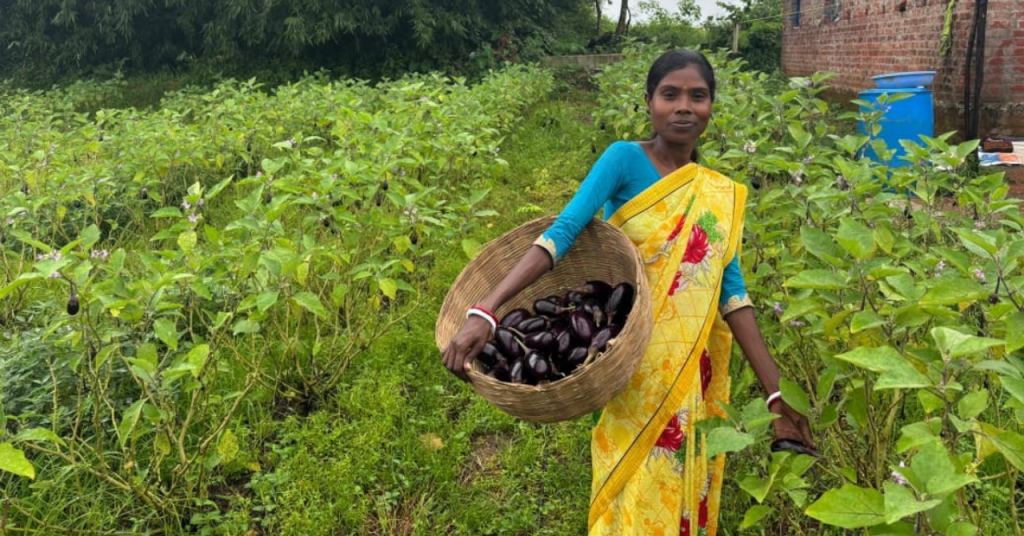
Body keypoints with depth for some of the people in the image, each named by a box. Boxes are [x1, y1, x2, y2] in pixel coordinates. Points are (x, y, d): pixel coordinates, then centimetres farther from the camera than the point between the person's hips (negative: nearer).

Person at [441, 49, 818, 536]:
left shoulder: (722, 196, 5)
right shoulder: (626, 159, -9)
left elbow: (732, 293, 1)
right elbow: (563, 233, -21)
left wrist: (777, 394, -4)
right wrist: (484, 312, -33)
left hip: (695, 377, 4)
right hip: (634, 375, -4)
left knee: (688, 495, 15)